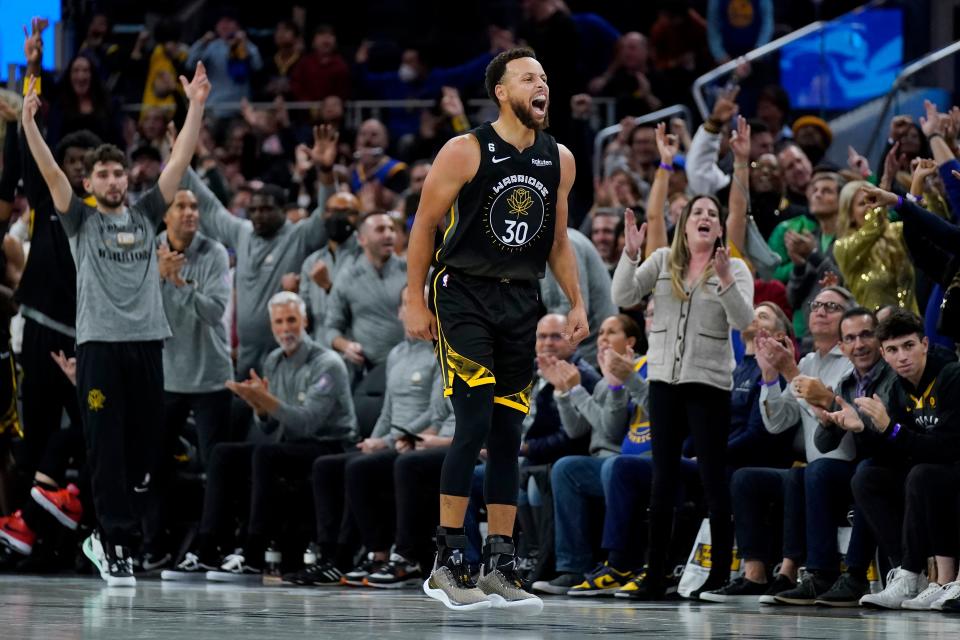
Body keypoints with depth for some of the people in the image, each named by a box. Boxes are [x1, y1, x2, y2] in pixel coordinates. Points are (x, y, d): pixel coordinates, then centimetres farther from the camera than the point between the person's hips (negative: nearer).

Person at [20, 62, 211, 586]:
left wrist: (196, 106, 0)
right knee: (108, 447, -5)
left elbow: (179, 163, 8)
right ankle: (116, 542, -3)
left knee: (146, 441, 6)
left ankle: (108, 533, 21)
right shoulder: (80, 220, 6)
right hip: (99, 342, -3)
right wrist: (28, 121, -17)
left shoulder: (145, 215, 13)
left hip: (146, 340, 3)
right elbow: (50, 172, -6)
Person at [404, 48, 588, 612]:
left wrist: (578, 302, 7)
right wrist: (415, 303, -6)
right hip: (465, 295, -5)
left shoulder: (560, 161, 6)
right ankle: (448, 565, -8)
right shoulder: (466, 151, -10)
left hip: (521, 301, 5)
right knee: (475, 425, -15)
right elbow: (425, 226, -4)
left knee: (509, 435, 6)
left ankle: (500, 567, 11)